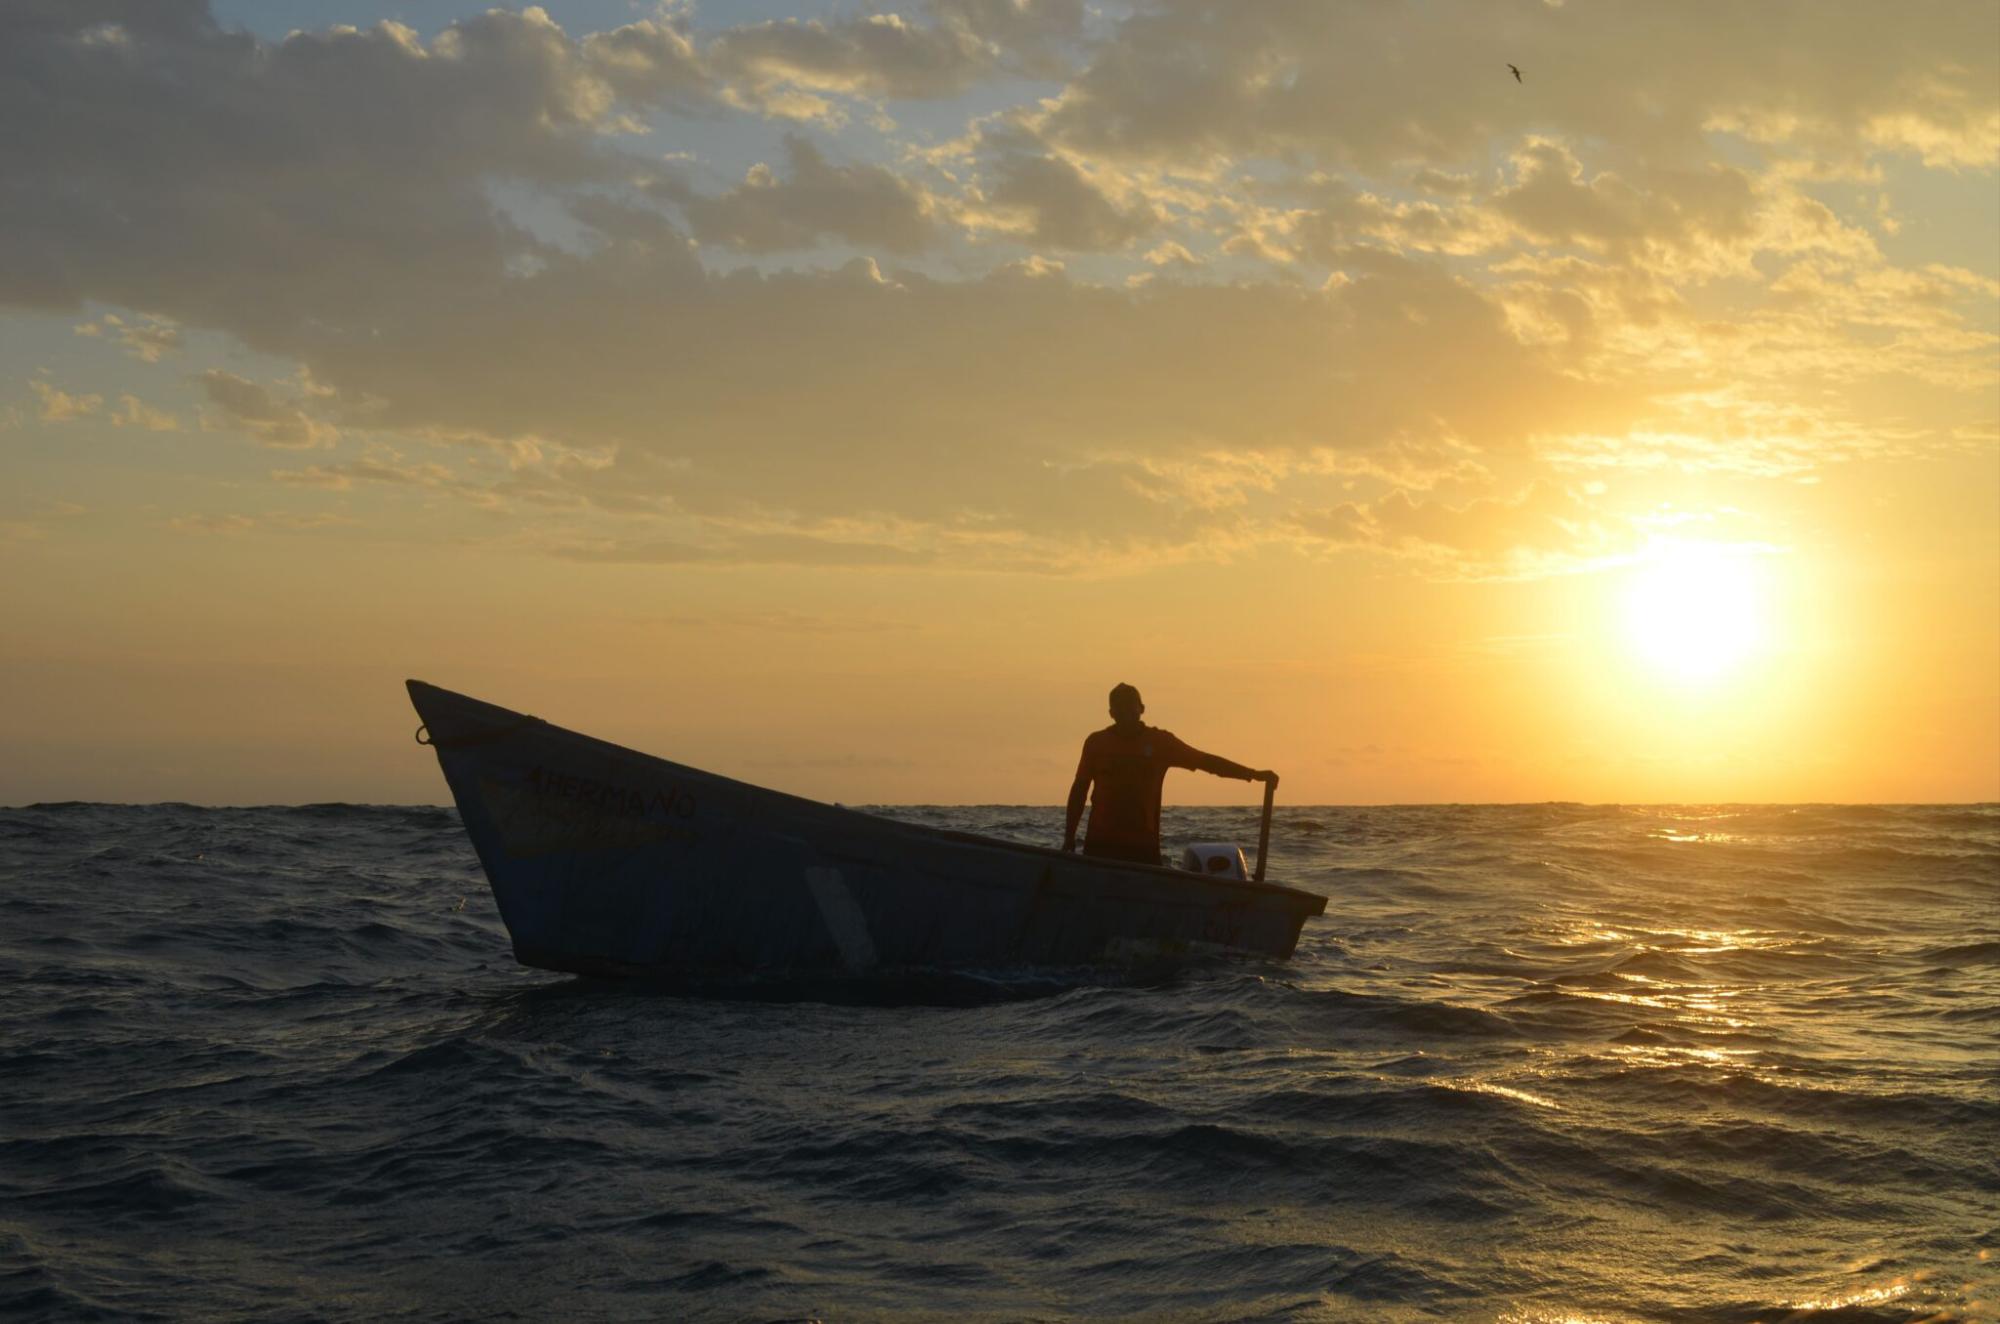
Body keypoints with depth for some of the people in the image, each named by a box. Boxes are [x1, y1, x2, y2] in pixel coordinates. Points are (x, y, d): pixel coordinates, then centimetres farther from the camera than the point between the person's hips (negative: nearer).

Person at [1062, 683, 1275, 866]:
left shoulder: (1160, 742, 6)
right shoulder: (1096, 743, 6)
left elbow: (1205, 761, 3)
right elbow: (1079, 789, 11)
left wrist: (1254, 774, -4)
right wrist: (1069, 837, 8)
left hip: (1143, 846, 0)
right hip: (1101, 846, 0)